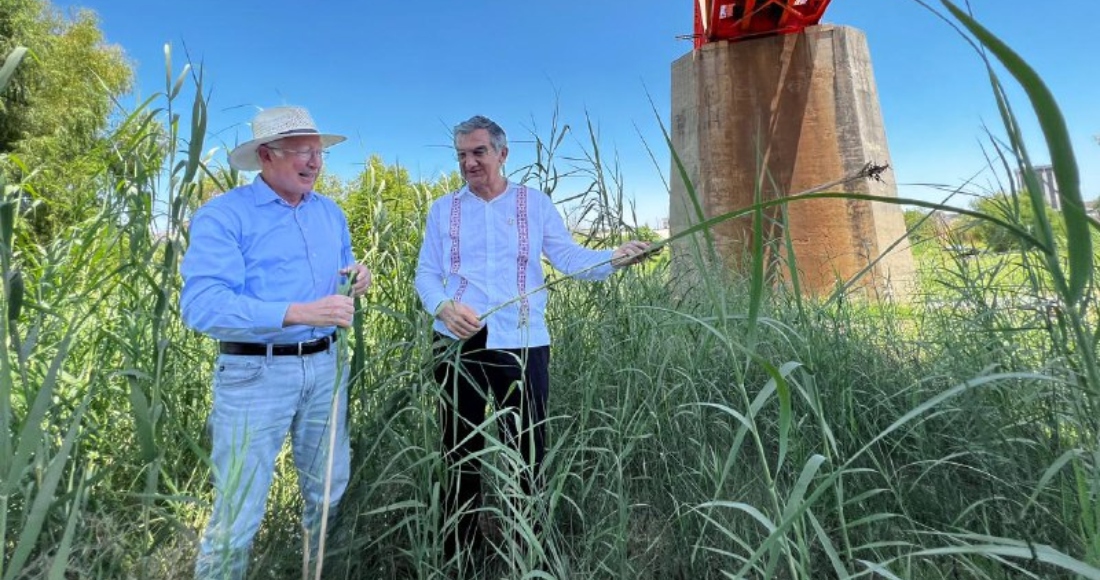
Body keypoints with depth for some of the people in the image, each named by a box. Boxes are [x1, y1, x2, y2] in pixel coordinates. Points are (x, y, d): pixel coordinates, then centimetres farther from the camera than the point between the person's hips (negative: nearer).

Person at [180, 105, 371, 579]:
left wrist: (355, 281, -6)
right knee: (238, 514, 4)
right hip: (256, 372, -6)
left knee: (329, 491, 20)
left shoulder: (331, 213, 10)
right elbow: (201, 304, -22)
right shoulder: (222, 215, -10)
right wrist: (300, 312, -32)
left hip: (325, 365, 6)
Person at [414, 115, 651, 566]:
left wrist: (613, 258, -19)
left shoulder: (535, 204, 7)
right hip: (458, 345, 2)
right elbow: (425, 274, 4)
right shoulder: (443, 210, 10)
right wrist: (444, 306, -16)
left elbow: (569, 258, 0)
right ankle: (459, 553, 33)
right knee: (461, 453, 14)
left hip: (521, 345, -1)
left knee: (527, 453, 8)